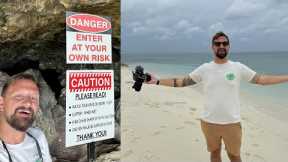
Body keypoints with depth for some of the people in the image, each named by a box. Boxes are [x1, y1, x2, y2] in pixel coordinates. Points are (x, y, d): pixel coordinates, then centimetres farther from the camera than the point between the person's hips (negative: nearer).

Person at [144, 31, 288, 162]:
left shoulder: (238, 67, -2)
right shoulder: (204, 68, -2)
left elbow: (261, 79, 2)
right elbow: (182, 82, 0)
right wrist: (157, 81, -6)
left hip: (232, 123, -1)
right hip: (209, 122, 1)